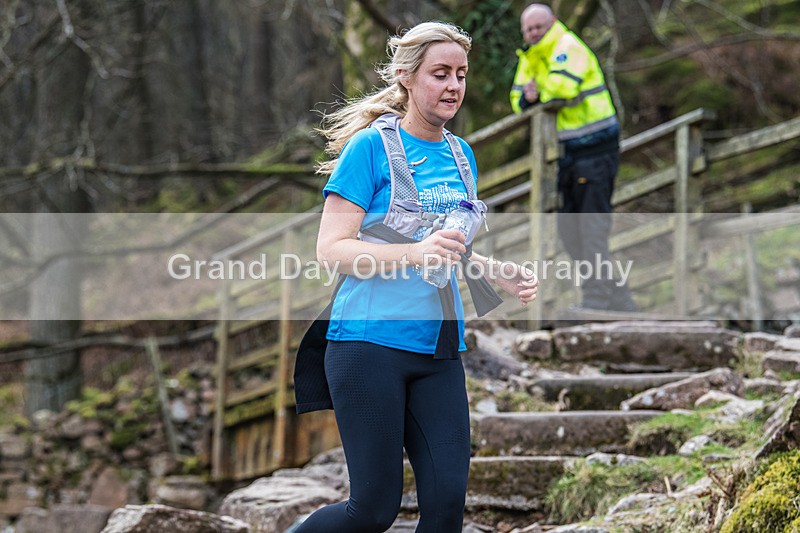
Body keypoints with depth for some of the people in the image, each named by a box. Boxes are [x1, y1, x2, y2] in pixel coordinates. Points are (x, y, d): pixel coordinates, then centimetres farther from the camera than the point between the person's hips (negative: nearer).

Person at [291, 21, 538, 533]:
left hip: (439, 350, 6)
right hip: (370, 340, -6)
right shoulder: (372, 146, -6)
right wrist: (415, 253, -26)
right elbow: (331, 249, -12)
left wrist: (500, 274, 8)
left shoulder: (461, 154, 14)